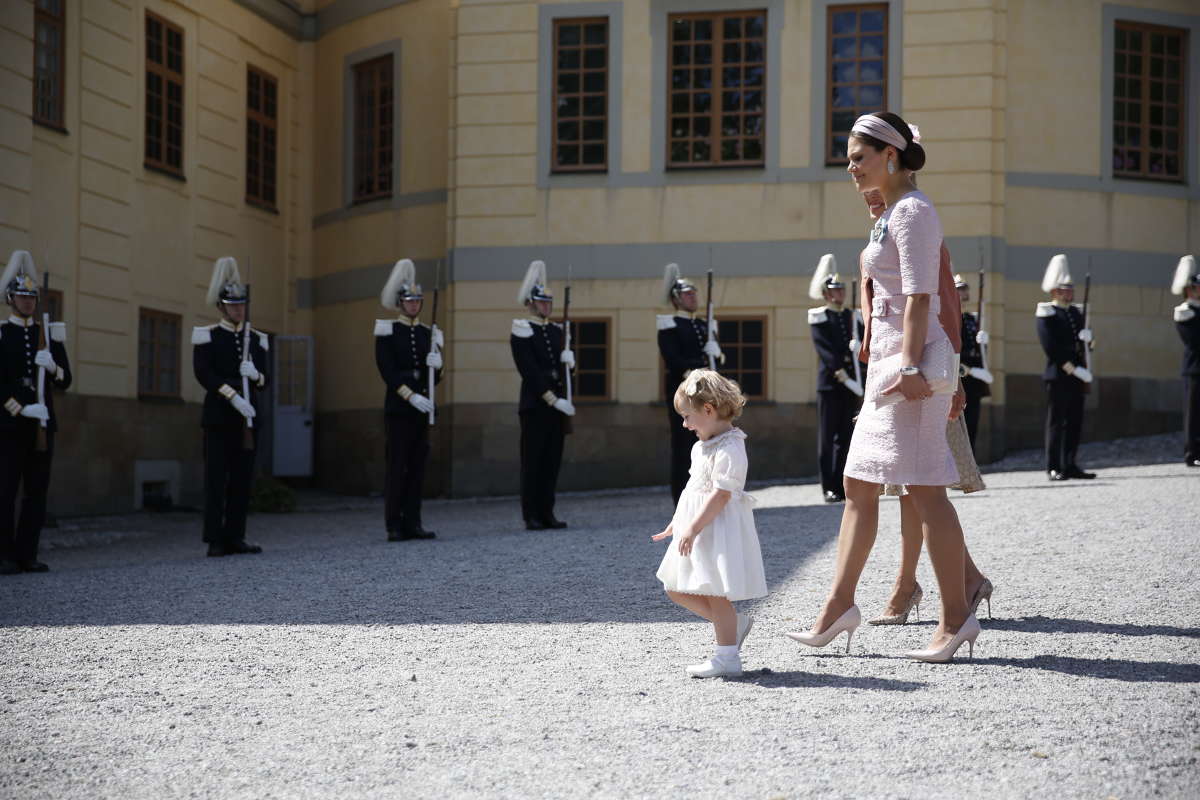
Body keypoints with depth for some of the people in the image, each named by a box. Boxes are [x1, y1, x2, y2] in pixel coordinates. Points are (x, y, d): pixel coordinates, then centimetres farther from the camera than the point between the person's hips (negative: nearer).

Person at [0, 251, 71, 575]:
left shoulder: (50, 334, 12)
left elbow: (65, 381, 11)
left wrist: (52, 368, -11)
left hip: (42, 424, 4)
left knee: (37, 491, 4)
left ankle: (27, 554, 9)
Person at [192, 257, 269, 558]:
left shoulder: (256, 339, 14)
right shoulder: (207, 336, 1)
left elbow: (264, 381, 12)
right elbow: (204, 374, -9)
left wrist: (255, 375, -12)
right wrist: (233, 396, -20)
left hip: (249, 416, 5)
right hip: (219, 416, -4)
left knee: (243, 479, 4)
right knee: (217, 477, -5)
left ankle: (235, 537, 9)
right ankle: (215, 541, -4)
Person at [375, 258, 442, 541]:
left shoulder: (428, 333, 13)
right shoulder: (387, 330, -2)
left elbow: (435, 377, 13)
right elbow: (386, 370, -10)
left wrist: (436, 366, -10)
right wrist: (410, 396, -18)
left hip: (421, 407, 5)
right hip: (397, 407, -5)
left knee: (418, 464, 4)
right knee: (397, 464, -5)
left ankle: (413, 523, 8)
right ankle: (394, 526, -4)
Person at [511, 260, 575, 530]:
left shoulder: (557, 331, 15)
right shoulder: (522, 332, -6)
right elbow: (529, 372, -13)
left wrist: (568, 359, -5)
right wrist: (552, 399, -18)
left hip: (558, 404, 6)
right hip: (535, 405, -6)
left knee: (553, 460, 6)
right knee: (533, 460, -3)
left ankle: (547, 513, 10)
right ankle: (531, 516, -1)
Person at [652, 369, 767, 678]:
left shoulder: (729, 449, -18)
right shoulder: (702, 446, 14)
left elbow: (720, 495, -23)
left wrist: (693, 528, -24)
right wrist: (676, 524, 24)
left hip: (718, 530, -10)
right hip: (695, 529, 10)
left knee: (715, 592, -6)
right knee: (676, 589, 12)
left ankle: (727, 657, 2)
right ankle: (735, 623, 21)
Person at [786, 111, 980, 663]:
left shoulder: (913, 211, -11)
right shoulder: (890, 214, 18)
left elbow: (919, 298, -17)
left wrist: (910, 367, -22)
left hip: (912, 359, -10)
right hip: (891, 360, 10)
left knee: (925, 489, -8)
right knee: (858, 485, 10)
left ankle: (956, 616, -2)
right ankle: (839, 605, 15)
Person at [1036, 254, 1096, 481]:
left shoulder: (1076, 312, 18)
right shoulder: (1047, 314, -6)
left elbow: (1084, 344, 22)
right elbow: (1051, 348, -14)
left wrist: (1087, 338, -1)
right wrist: (1074, 369, -17)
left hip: (1077, 376, 7)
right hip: (1058, 375, -7)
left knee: (1075, 422, 7)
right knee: (1056, 422, -4)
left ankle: (1069, 465, 13)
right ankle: (1053, 468, -1)